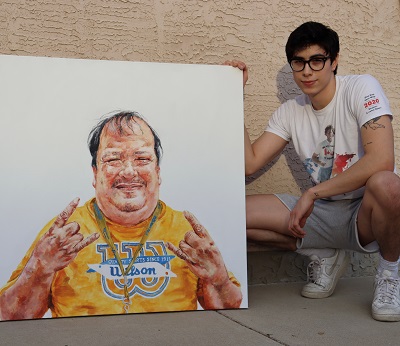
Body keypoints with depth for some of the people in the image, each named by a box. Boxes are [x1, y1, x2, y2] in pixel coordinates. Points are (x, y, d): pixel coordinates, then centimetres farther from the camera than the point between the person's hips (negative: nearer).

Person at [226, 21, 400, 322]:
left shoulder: (361, 88, -11)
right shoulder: (290, 112, 6)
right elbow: (249, 163, -2)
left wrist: (312, 193, -23)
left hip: (366, 211, -5)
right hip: (323, 213, 5)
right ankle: (325, 256, 11)